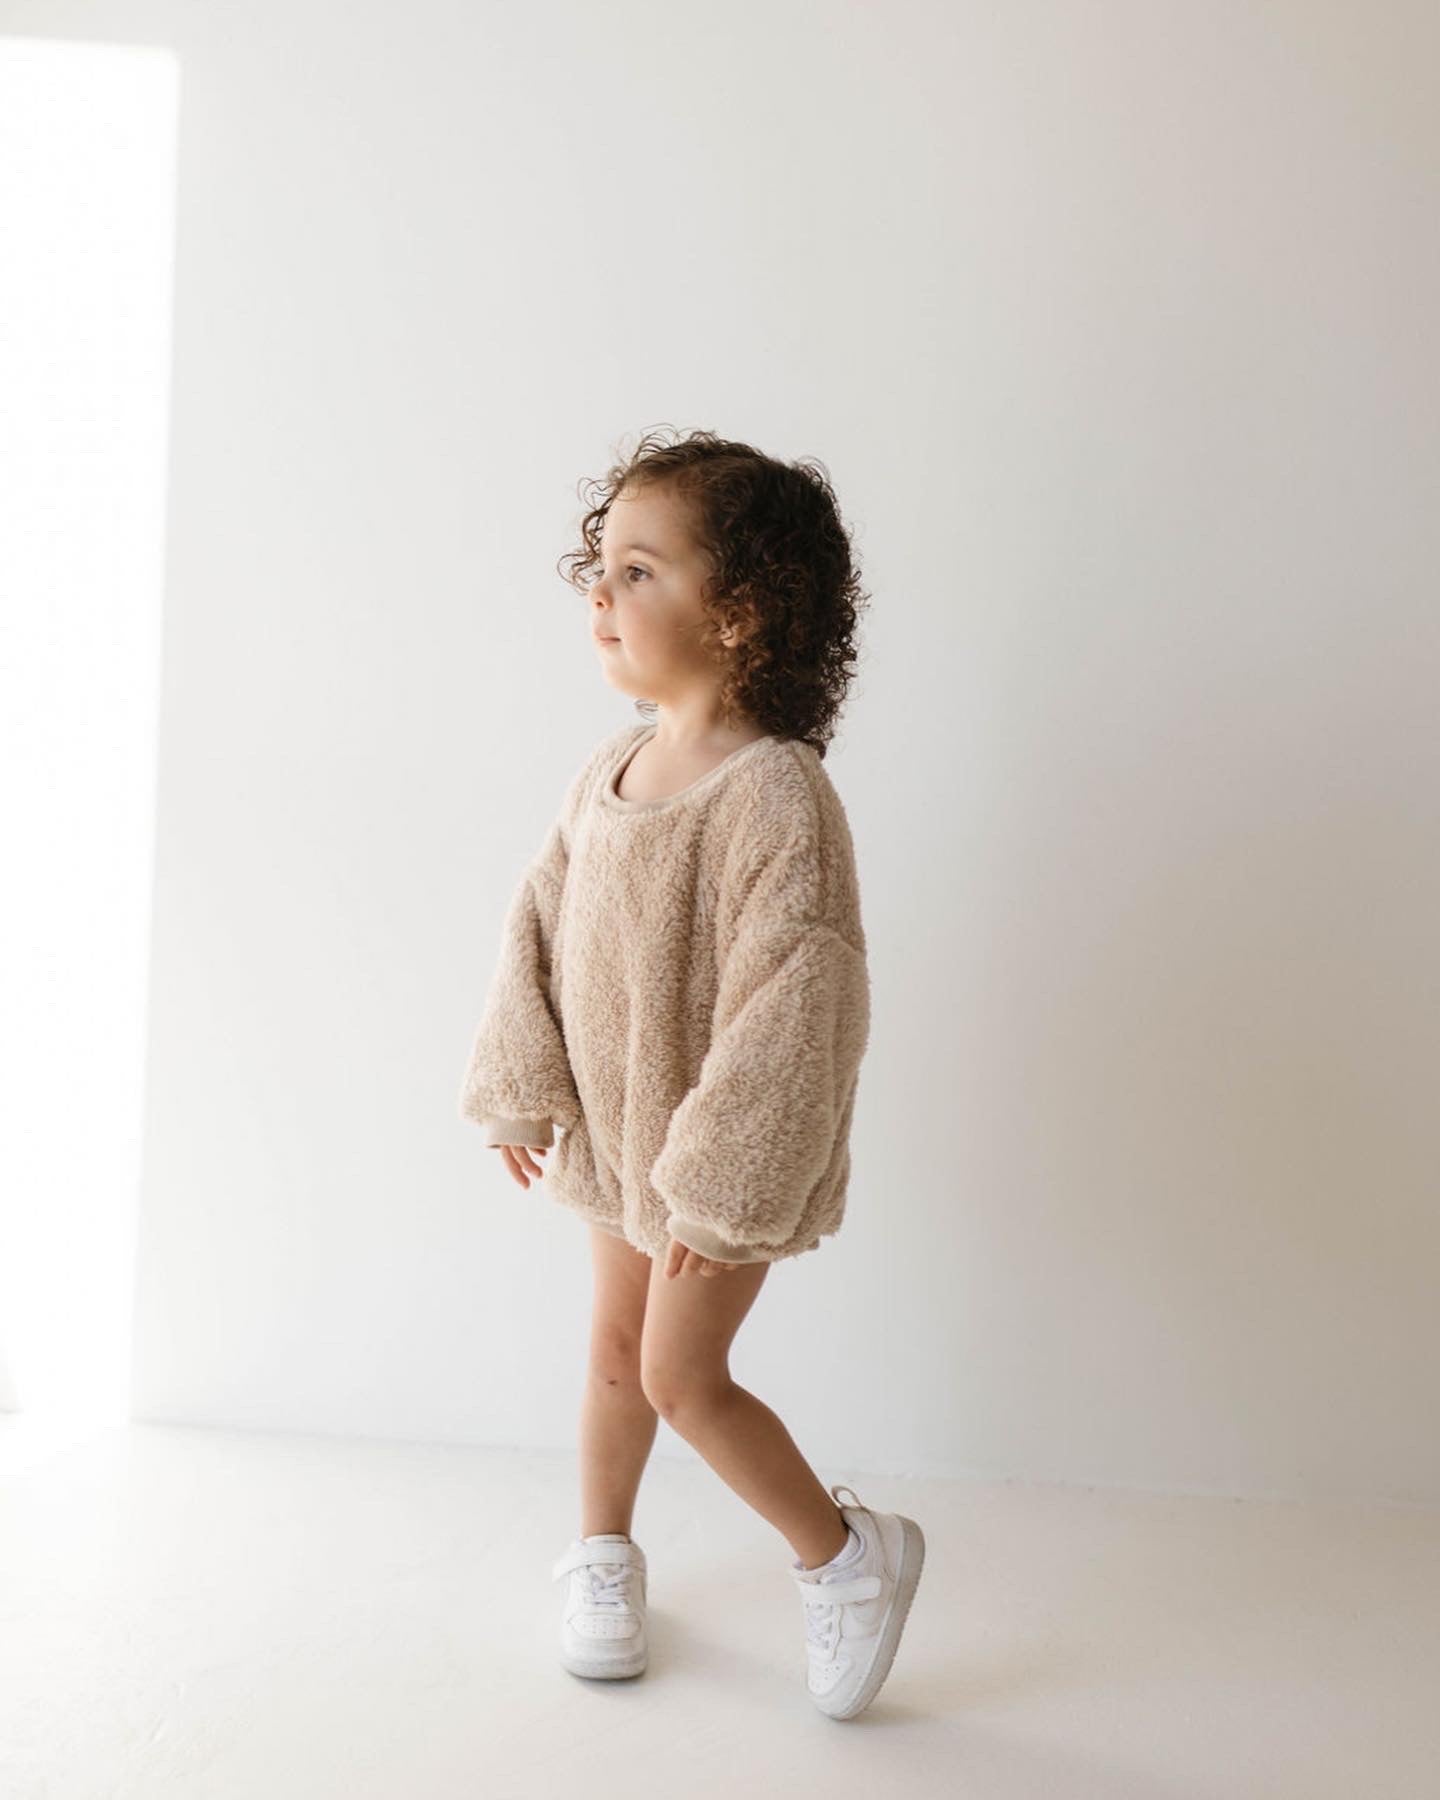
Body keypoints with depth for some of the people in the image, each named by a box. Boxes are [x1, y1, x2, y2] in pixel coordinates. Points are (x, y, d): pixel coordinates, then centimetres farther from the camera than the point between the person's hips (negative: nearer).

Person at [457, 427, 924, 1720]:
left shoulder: (777, 793, -26)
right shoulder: (609, 775, -2)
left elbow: (796, 1002, -28)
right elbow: (541, 926, 6)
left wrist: (722, 1180, -24)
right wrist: (517, 1087, 5)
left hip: (726, 1151, -7)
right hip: (616, 1127, 7)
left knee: (682, 1373, 0)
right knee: (616, 1349, 20)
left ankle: (854, 1555, 22)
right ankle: (603, 1551, 43)